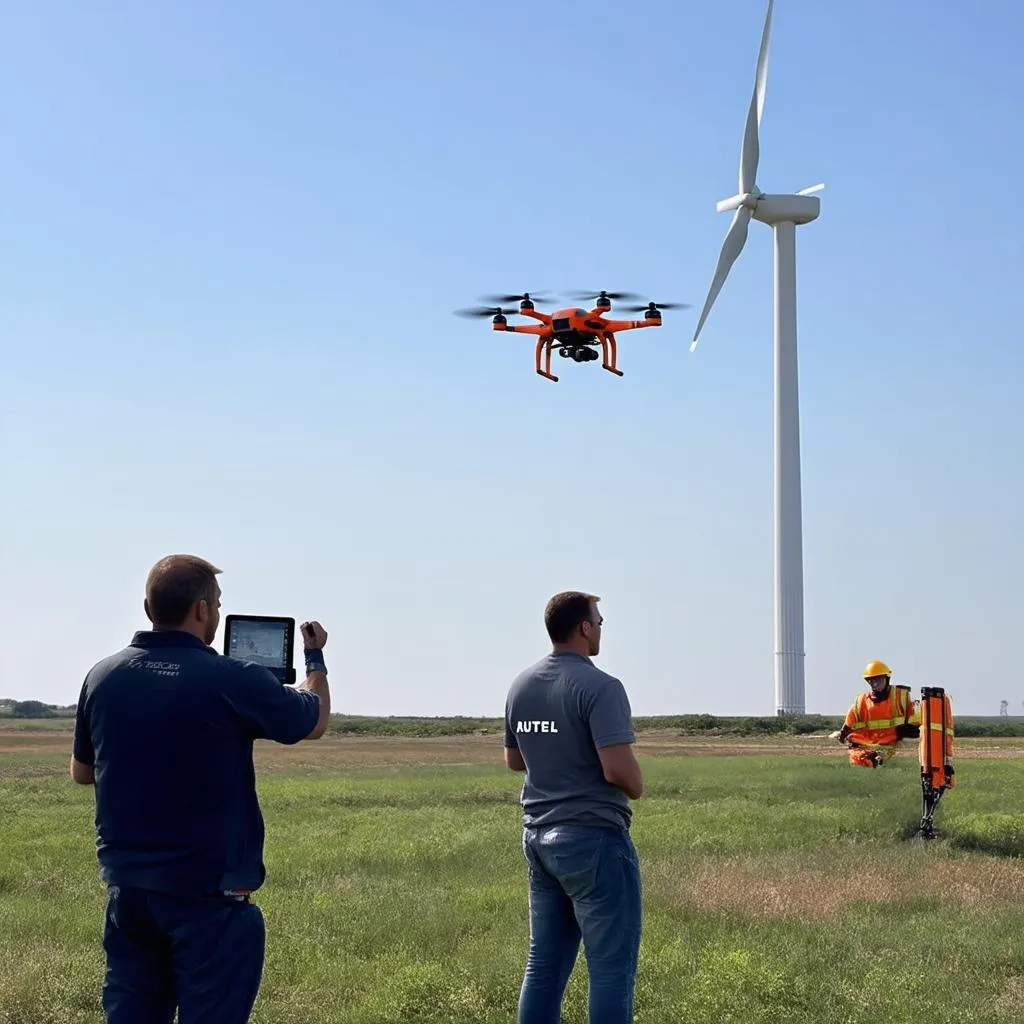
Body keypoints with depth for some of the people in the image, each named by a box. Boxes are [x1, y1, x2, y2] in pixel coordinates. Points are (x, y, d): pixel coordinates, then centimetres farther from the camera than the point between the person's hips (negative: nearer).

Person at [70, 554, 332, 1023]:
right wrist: (316, 658, 22)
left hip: (125, 886, 5)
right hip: (207, 895, -5)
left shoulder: (102, 677, -1)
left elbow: (81, 771, 15)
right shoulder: (233, 681, -15)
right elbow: (314, 720, 4)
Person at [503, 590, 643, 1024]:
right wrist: (636, 787, -3)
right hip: (593, 838, -8)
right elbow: (619, 769, -23)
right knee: (611, 966, -1)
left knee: (545, 962, 13)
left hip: (538, 836, 8)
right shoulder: (599, 687, -16)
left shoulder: (522, 685, 9)